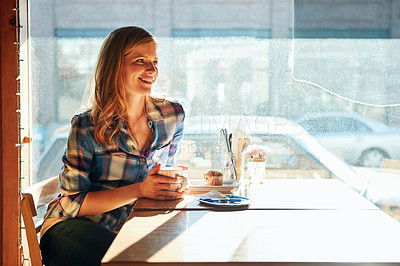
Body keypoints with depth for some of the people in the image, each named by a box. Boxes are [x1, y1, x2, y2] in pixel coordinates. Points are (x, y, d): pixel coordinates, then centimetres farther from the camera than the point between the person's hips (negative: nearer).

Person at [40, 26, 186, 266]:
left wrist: (174, 185, -8)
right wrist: (139, 190, -25)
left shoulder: (174, 115, 0)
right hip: (71, 226, -4)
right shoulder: (87, 127, -14)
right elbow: (73, 204, -15)